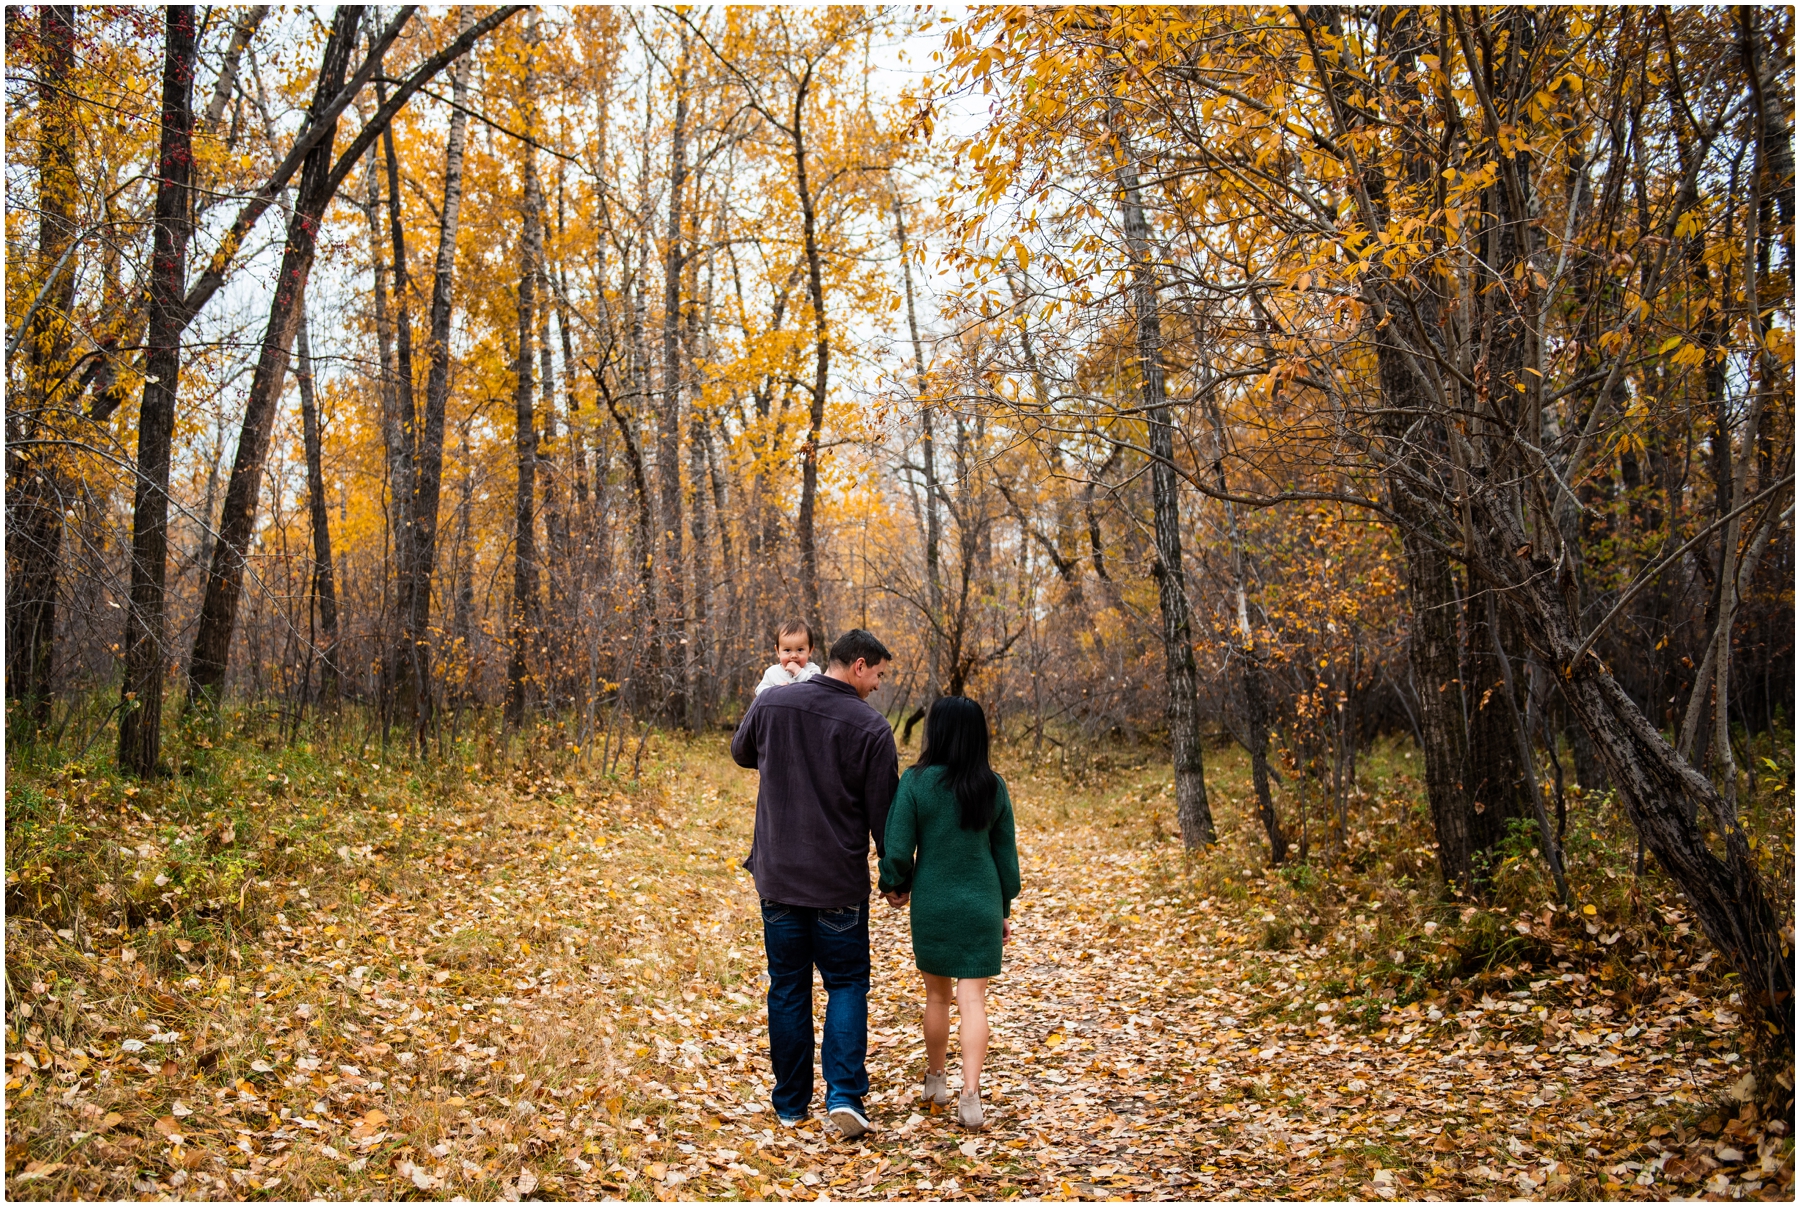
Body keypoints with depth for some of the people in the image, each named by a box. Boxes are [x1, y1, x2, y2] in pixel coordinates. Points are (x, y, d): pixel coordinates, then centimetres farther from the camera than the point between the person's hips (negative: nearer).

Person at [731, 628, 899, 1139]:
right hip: (840, 884, -3)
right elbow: (882, 812, -7)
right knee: (846, 985, 10)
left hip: (778, 876, 3)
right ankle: (844, 1094, -2)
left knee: (788, 989, 13)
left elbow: (741, 752, 18)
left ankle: (791, 1104, 20)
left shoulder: (770, 704, -3)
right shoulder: (870, 727, -12)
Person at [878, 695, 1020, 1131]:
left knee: (937, 995, 16)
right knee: (973, 999, 1)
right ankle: (970, 1095, -8)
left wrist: (895, 886, 9)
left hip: (932, 903, -1)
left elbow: (898, 848, -11)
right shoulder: (994, 787, -1)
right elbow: (1006, 854, 5)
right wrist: (1004, 909, 16)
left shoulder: (916, 781, -11)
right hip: (981, 903, 1)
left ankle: (935, 1080, 32)